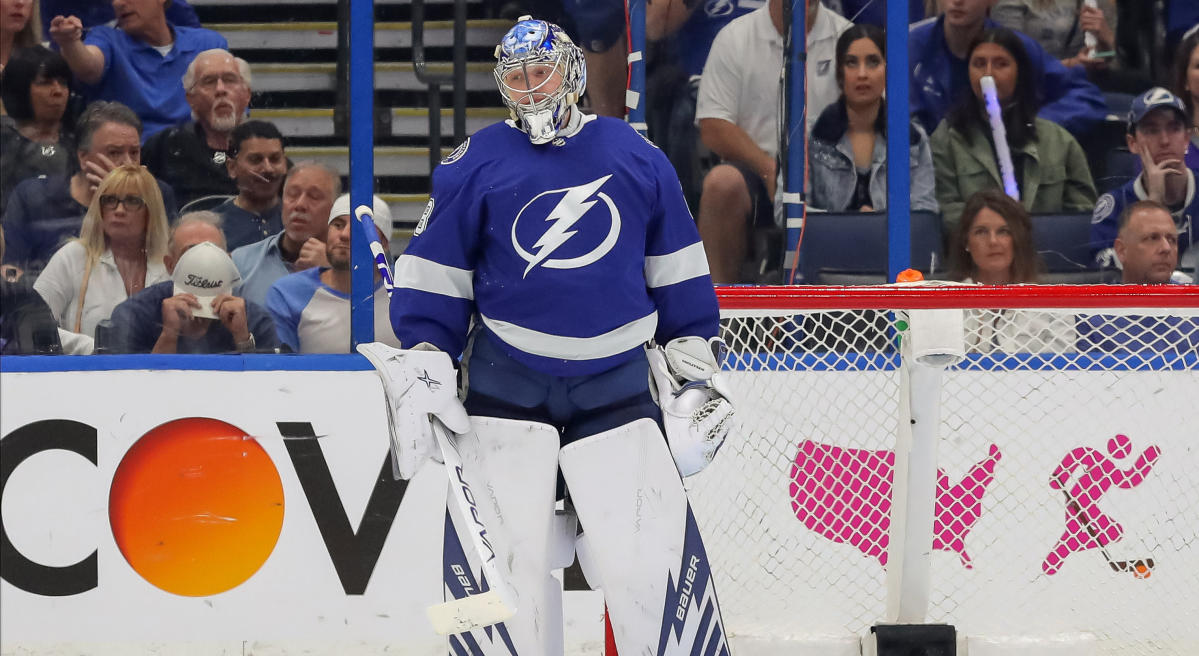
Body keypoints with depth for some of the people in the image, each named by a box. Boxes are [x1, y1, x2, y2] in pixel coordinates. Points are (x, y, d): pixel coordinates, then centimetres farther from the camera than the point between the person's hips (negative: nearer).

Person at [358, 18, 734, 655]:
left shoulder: (635, 155, 5)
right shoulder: (475, 163, 1)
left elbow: (675, 265, 13)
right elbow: (434, 269, 6)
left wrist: (693, 357, 13)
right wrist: (423, 362, -1)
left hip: (615, 381, 0)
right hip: (507, 381, 0)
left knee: (648, 552, -6)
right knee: (510, 554, 0)